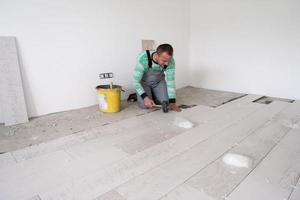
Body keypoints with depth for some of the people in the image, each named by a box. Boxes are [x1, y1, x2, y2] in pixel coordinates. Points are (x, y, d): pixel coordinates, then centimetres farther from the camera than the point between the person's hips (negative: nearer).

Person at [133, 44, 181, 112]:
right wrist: (145, 97, -38)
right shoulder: (143, 58, -37)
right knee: (145, 105, -19)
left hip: (159, 81, 3)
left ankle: (153, 94, 18)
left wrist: (172, 102, -25)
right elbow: (136, 81, -30)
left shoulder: (170, 61, -27)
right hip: (143, 81, -3)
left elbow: (170, 81, -21)